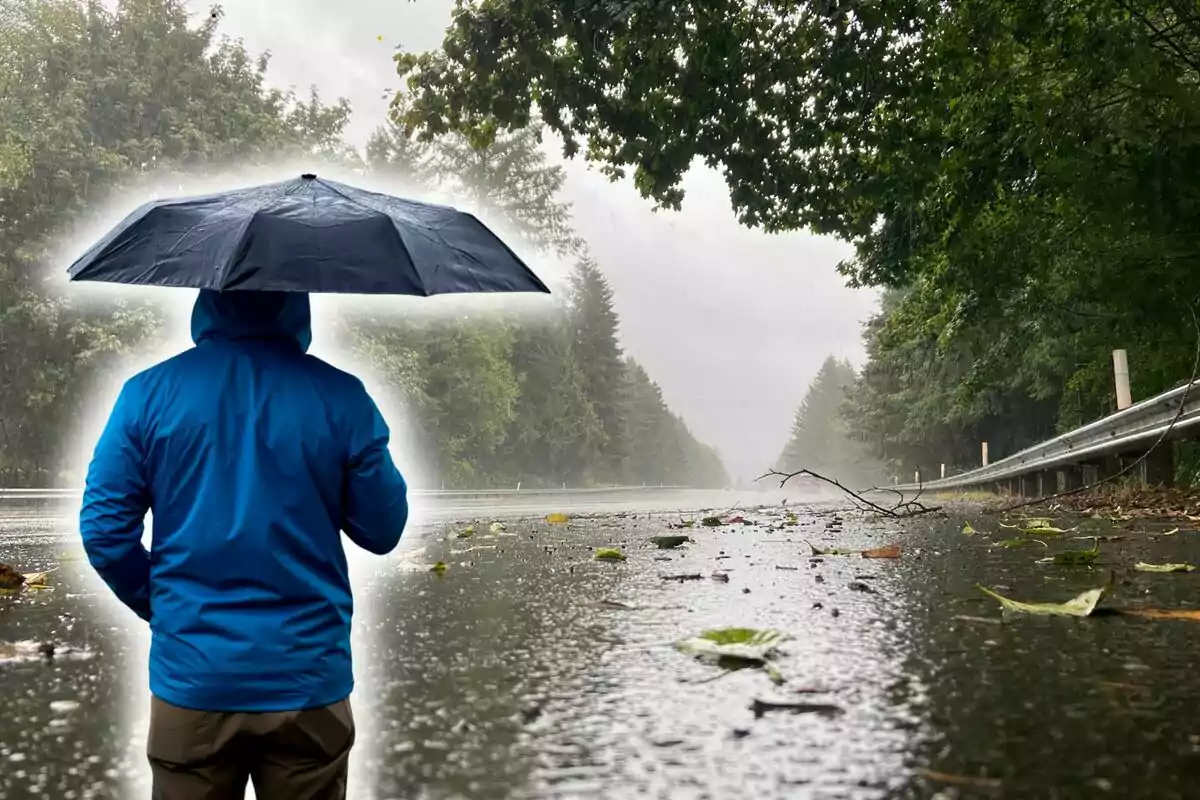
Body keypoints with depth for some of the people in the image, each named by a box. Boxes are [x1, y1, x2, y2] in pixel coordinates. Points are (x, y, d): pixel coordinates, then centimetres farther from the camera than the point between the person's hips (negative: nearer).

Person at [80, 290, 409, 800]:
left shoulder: (148, 393, -6)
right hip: (307, 679, -1)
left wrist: (158, 605, 13)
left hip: (193, 676, 1)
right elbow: (382, 531, -2)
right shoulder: (341, 396, -10)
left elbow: (103, 530, -3)